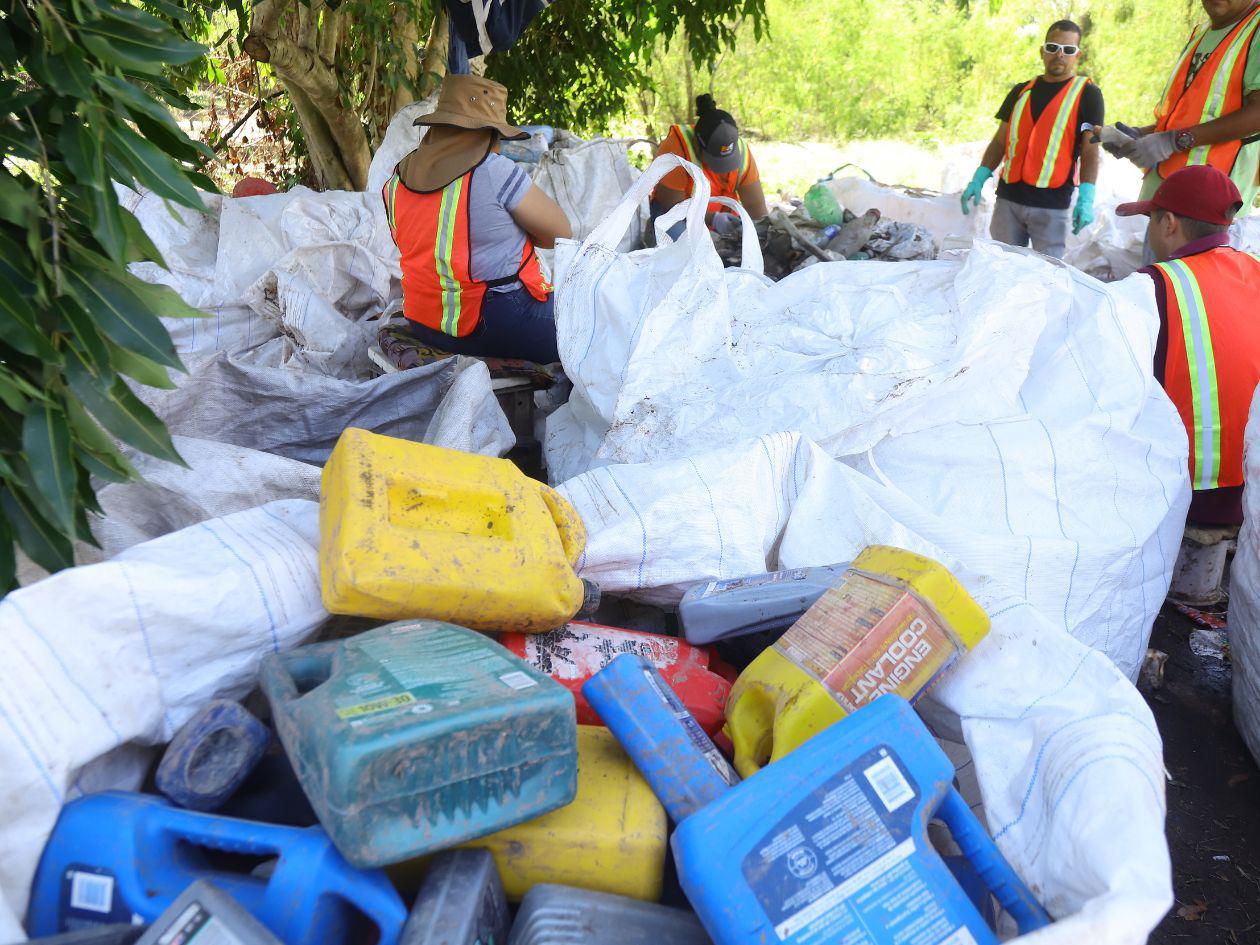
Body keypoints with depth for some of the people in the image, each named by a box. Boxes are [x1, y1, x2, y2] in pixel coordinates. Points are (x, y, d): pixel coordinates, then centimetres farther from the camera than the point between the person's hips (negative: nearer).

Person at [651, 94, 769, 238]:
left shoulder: (742, 152, -17)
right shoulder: (677, 147, -29)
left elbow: (756, 206, -12)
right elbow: (671, 204, -25)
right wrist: (713, 219, -34)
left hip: (721, 213, 4)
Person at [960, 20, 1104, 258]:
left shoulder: (1087, 94, 2)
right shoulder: (1020, 92, 13)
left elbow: (1090, 153, -4)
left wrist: (1086, 199, -16)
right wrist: (978, 179, 2)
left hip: (1052, 205, -3)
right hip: (1007, 199, 3)